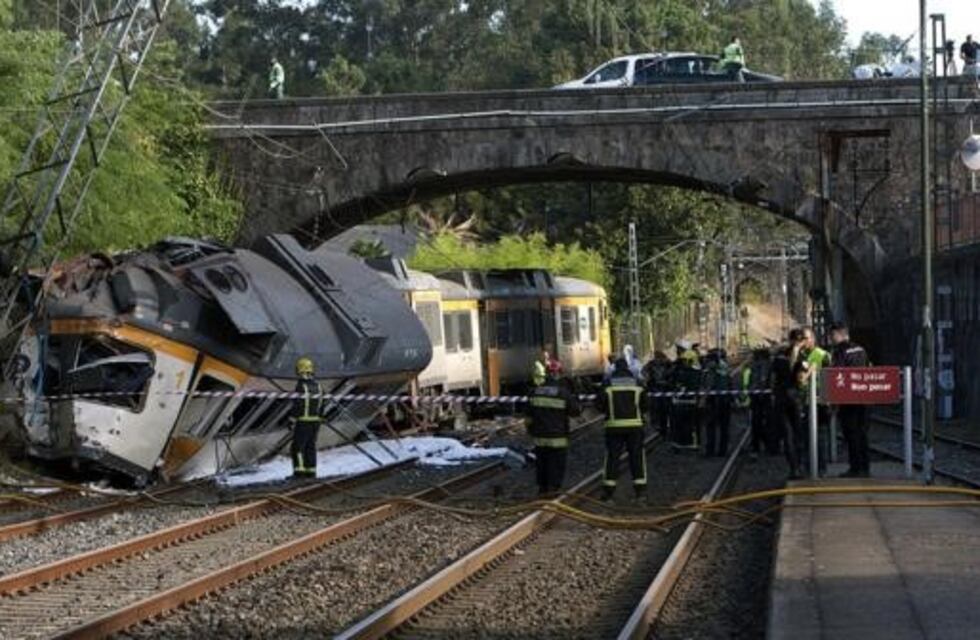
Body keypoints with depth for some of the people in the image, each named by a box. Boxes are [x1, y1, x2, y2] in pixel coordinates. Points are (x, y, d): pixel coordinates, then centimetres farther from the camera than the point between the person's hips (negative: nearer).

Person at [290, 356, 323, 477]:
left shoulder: (300, 386, -16)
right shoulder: (317, 386, 7)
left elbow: (297, 406, -18)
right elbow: (321, 406, 11)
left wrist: (292, 422, -13)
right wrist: (318, 422, 19)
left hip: (302, 422, -7)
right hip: (315, 421, 7)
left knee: (297, 447, -2)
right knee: (310, 447, 11)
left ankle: (299, 472, -8)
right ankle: (311, 472, 9)